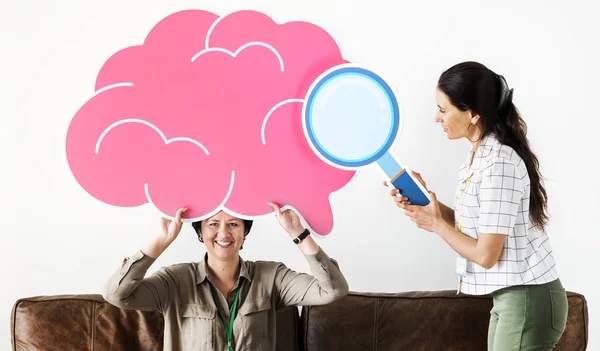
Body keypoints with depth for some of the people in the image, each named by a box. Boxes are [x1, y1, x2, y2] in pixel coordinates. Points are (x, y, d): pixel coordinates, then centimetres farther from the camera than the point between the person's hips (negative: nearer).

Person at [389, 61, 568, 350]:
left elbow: (486, 254, -22)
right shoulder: (480, 154, 6)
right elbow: (474, 224, 10)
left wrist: (436, 225, -8)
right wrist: (426, 201, 0)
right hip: (511, 296, 9)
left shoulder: (498, 165, -23)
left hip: (529, 300, -9)